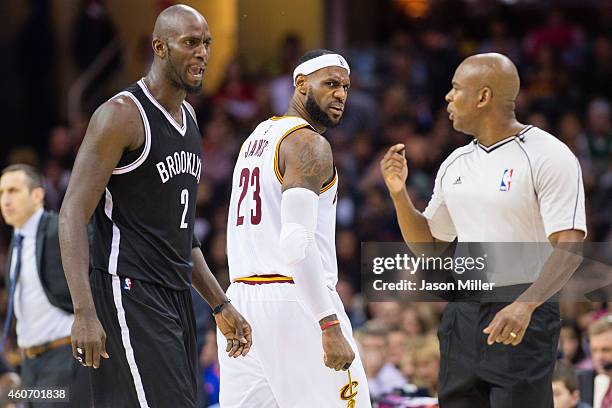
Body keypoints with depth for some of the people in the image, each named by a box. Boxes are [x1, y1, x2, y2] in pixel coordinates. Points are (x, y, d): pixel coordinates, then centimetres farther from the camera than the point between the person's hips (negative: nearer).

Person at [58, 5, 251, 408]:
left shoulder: (187, 116, 16)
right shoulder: (122, 115, -12)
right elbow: (73, 214, -16)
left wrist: (220, 304, 21)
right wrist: (84, 311, -26)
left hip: (176, 296, 9)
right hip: (130, 295, -9)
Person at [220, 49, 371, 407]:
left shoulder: (256, 139, 20)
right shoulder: (309, 144, -9)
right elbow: (297, 245, -21)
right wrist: (330, 327, -23)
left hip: (243, 295, 9)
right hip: (294, 301, -9)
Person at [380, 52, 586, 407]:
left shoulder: (548, 156, -9)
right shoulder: (456, 164, 14)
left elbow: (569, 249, -17)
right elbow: (427, 244, 22)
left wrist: (525, 306, -32)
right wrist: (399, 192, 5)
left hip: (522, 322, -7)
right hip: (462, 315, 7)